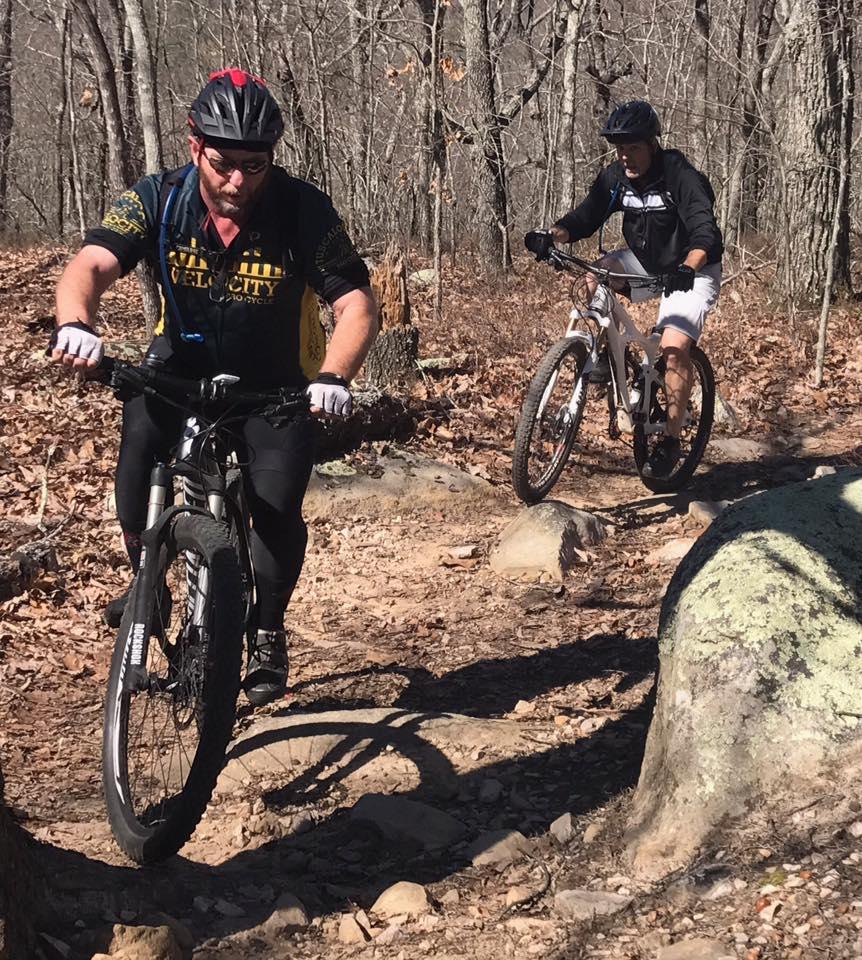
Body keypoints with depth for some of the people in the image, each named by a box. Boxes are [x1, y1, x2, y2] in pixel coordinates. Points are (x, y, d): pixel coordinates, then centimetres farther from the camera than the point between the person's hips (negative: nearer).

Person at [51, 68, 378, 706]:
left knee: (278, 511, -17)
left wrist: (333, 377, -46)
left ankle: (268, 632, 11)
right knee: (136, 483, -20)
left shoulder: (303, 210, -22)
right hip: (182, 364, 1)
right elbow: (91, 265, -31)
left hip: (276, 383, -1)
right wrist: (76, 324, -53)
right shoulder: (158, 201, -18)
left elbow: (357, 304, -26)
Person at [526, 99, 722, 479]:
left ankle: (671, 439, -10)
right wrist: (551, 236, -30)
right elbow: (584, 218, -9)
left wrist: (687, 268, -56)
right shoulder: (616, 177, -8)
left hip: (690, 270, -6)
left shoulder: (680, 176, -26)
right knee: (596, 274, -21)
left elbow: (705, 233, -36)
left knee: (674, 347, -22)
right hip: (645, 262, 6)